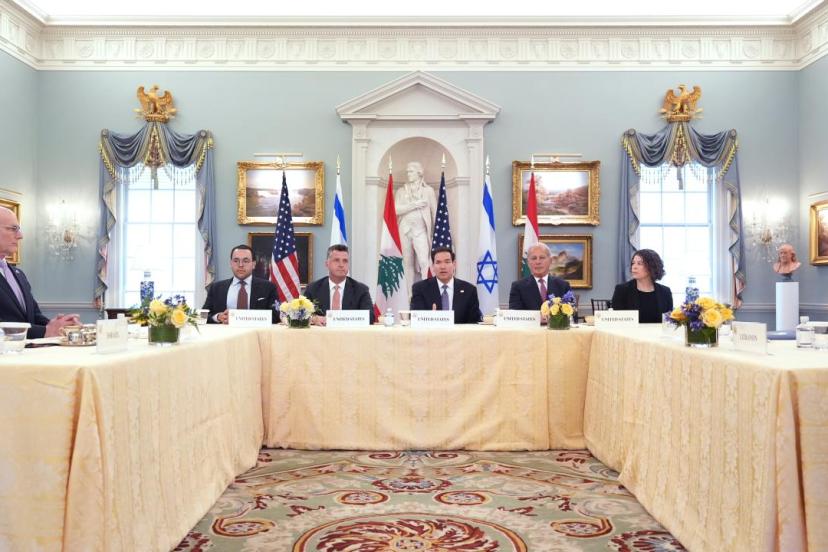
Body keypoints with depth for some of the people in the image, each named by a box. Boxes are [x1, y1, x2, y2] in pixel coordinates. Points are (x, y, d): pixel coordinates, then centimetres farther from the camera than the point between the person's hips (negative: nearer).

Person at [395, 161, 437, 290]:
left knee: (424, 262, -16)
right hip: (404, 230, 2)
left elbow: (435, 211, 4)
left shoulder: (428, 190, 5)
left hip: (420, 230, -2)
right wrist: (415, 205, -13)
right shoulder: (401, 191, 8)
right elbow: (396, 209, -5)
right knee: (407, 263, 7)